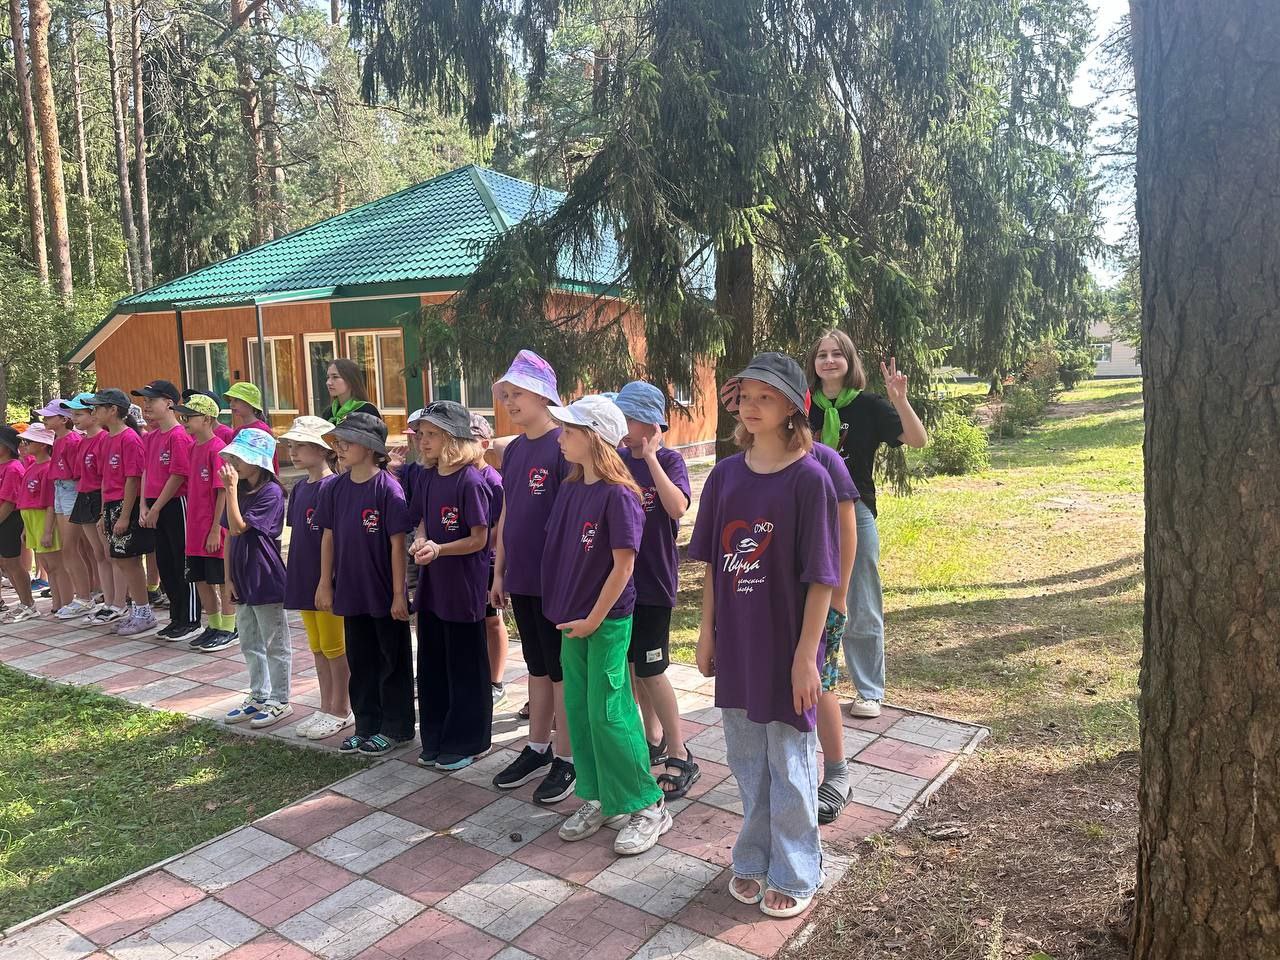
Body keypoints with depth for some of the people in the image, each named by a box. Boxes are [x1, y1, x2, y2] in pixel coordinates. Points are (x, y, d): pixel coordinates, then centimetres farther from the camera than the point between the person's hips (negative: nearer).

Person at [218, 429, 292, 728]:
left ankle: (279, 701, 15)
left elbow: (238, 527, -21)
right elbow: (229, 535, 10)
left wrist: (230, 490, -21)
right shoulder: (240, 490, 7)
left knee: (275, 644, 4)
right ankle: (258, 697, 30)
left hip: (266, 579, -8)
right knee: (250, 644, 17)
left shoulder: (270, 492, -15)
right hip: (242, 579, 8)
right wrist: (228, 577, 8)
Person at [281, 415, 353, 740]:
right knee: (317, 648, 16)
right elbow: (298, 536, 15)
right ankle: (326, 707, 27)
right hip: (304, 580, 8)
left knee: (335, 648, 4)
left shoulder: (332, 487, -16)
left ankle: (341, 711, 16)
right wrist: (294, 577, 14)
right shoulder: (299, 488, 9)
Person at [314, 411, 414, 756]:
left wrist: (399, 593, -13)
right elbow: (329, 537, 9)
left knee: (391, 662, 9)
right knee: (360, 660, 16)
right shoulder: (336, 488, 2)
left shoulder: (388, 488, -15)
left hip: (385, 594, -6)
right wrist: (325, 583, 9)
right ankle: (366, 725, 30)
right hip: (352, 592, 6)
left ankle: (395, 728, 23)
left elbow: (397, 543, -14)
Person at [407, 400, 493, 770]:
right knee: (432, 665, 16)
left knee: (465, 668, 6)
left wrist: (439, 549, -25)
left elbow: (479, 539, -14)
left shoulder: (470, 481, -16)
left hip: (464, 586, -7)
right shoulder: (427, 478, 6)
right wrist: (420, 542, -6)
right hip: (431, 585, 7)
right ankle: (435, 739, 31)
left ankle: (466, 742, 21)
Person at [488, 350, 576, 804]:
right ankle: (537, 749, 31)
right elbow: (506, 515, 14)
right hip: (521, 578, 7)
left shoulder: (563, 447, -14)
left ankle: (565, 760, 18)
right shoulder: (513, 451, 9)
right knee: (537, 667, 18)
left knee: (561, 670, 5)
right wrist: (499, 572, 14)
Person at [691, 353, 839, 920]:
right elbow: (712, 563, 7)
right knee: (746, 760, 18)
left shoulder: (808, 478, -13)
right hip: (736, 642, 5)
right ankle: (754, 859, 39)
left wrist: (806, 654, -14)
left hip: (787, 646, -4)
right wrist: (707, 632, 7)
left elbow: (820, 577, -13)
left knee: (790, 765, 11)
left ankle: (794, 875, 30)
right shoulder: (725, 475, 1)